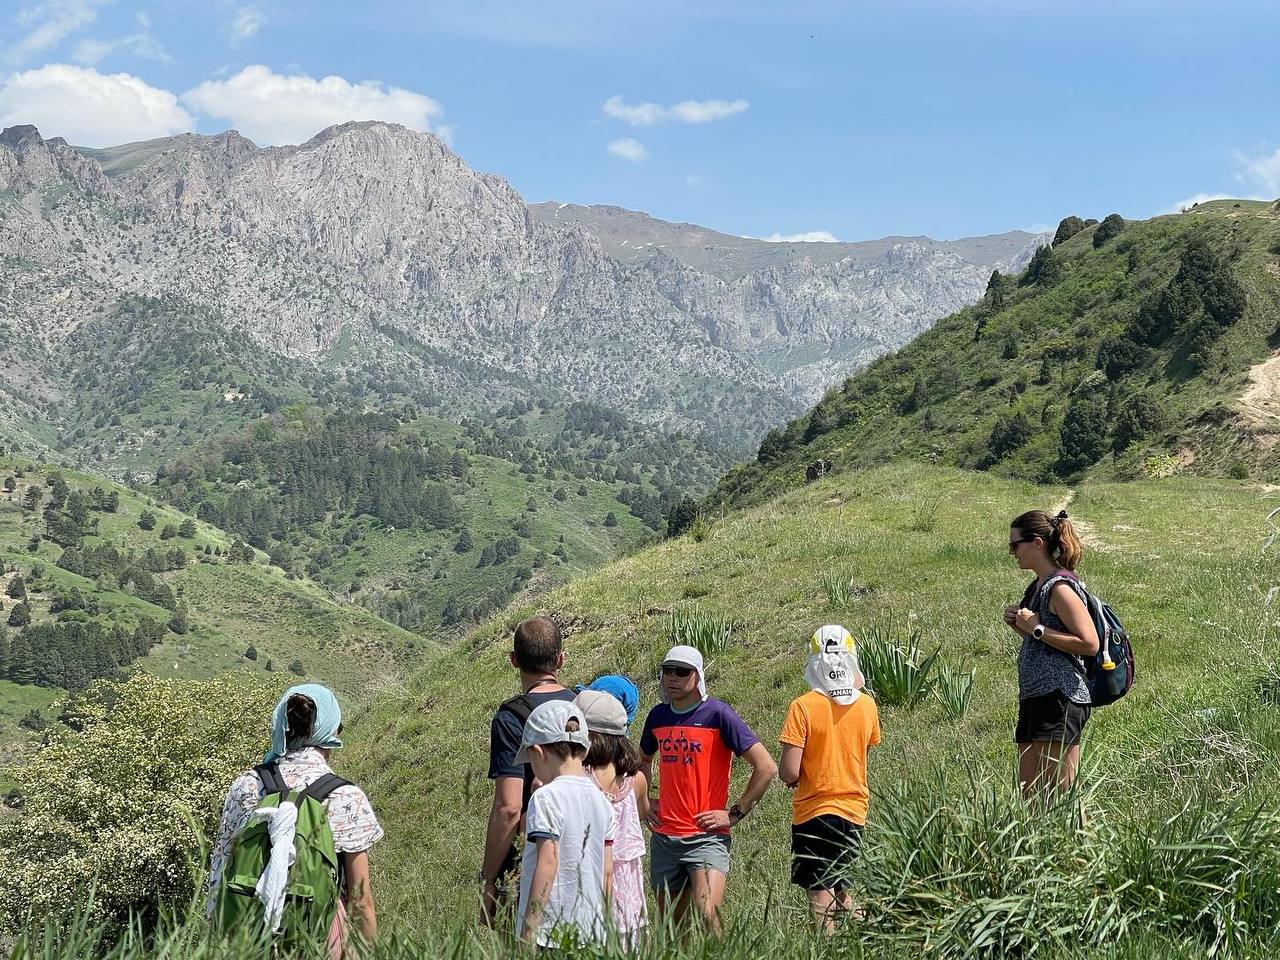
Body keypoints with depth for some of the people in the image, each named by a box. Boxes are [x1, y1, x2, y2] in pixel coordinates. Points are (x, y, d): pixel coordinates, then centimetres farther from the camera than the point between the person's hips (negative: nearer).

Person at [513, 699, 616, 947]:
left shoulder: (546, 798, -10)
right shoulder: (600, 799, 10)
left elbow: (547, 864, -15)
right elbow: (607, 872, 12)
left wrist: (528, 934, -12)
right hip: (592, 932, 7)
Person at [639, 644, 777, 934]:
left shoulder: (718, 714, -9)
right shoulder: (658, 716, 8)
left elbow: (766, 767, -11)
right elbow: (643, 761, 31)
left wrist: (735, 814, -11)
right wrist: (645, 802, 17)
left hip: (706, 836, -6)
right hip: (664, 837, 6)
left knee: (708, 916, -22)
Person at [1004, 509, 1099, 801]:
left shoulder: (1060, 587, -13)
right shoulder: (1038, 586, 17)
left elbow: (1089, 644, -20)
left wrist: (1037, 628, -17)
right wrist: (1019, 625, 8)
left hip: (1060, 698, -10)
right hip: (1034, 699, 10)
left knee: (1060, 795, -7)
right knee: (1030, 795, 11)